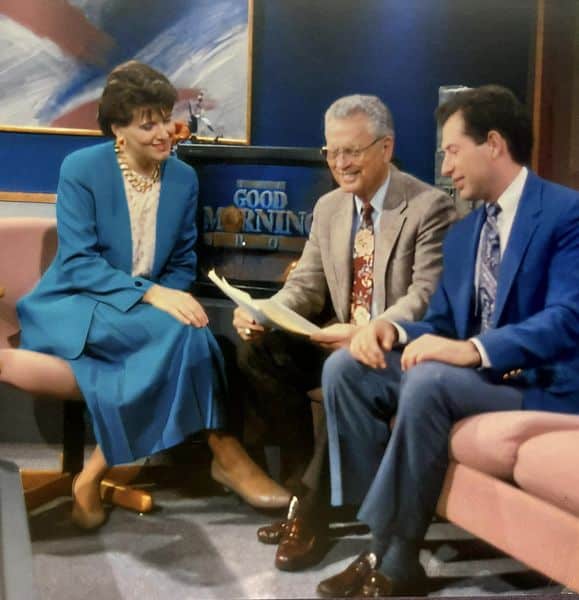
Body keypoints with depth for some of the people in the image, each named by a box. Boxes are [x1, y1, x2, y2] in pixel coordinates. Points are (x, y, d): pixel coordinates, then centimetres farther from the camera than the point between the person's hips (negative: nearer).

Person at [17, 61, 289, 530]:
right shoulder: (80, 169, -10)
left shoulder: (184, 178, 4)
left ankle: (97, 469, -20)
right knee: (182, 333, -30)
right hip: (72, 307, -5)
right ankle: (223, 452, -17)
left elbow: (182, 263, 9)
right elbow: (78, 264, -16)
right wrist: (153, 296, -29)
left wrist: (167, 297, -15)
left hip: (145, 312, 5)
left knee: (173, 343, -32)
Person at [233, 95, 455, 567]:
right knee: (257, 350, -17)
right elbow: (306, 285, 8)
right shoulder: (328, 208, 10)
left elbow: (426, 298, -19)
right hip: (344, 339, 7)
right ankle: (309, 477, -7)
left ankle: (311, 509, -20)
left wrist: (365, 336, -35)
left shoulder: (429, 207, -11)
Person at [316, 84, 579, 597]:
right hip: (472, 373, 8)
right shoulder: (460, 234, 15)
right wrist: (394, 331, -10)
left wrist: (474, 349, -34)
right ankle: (381, 520, -11)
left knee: (430, 381, -35)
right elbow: (441, 327, 13)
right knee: (345, 368, -8)